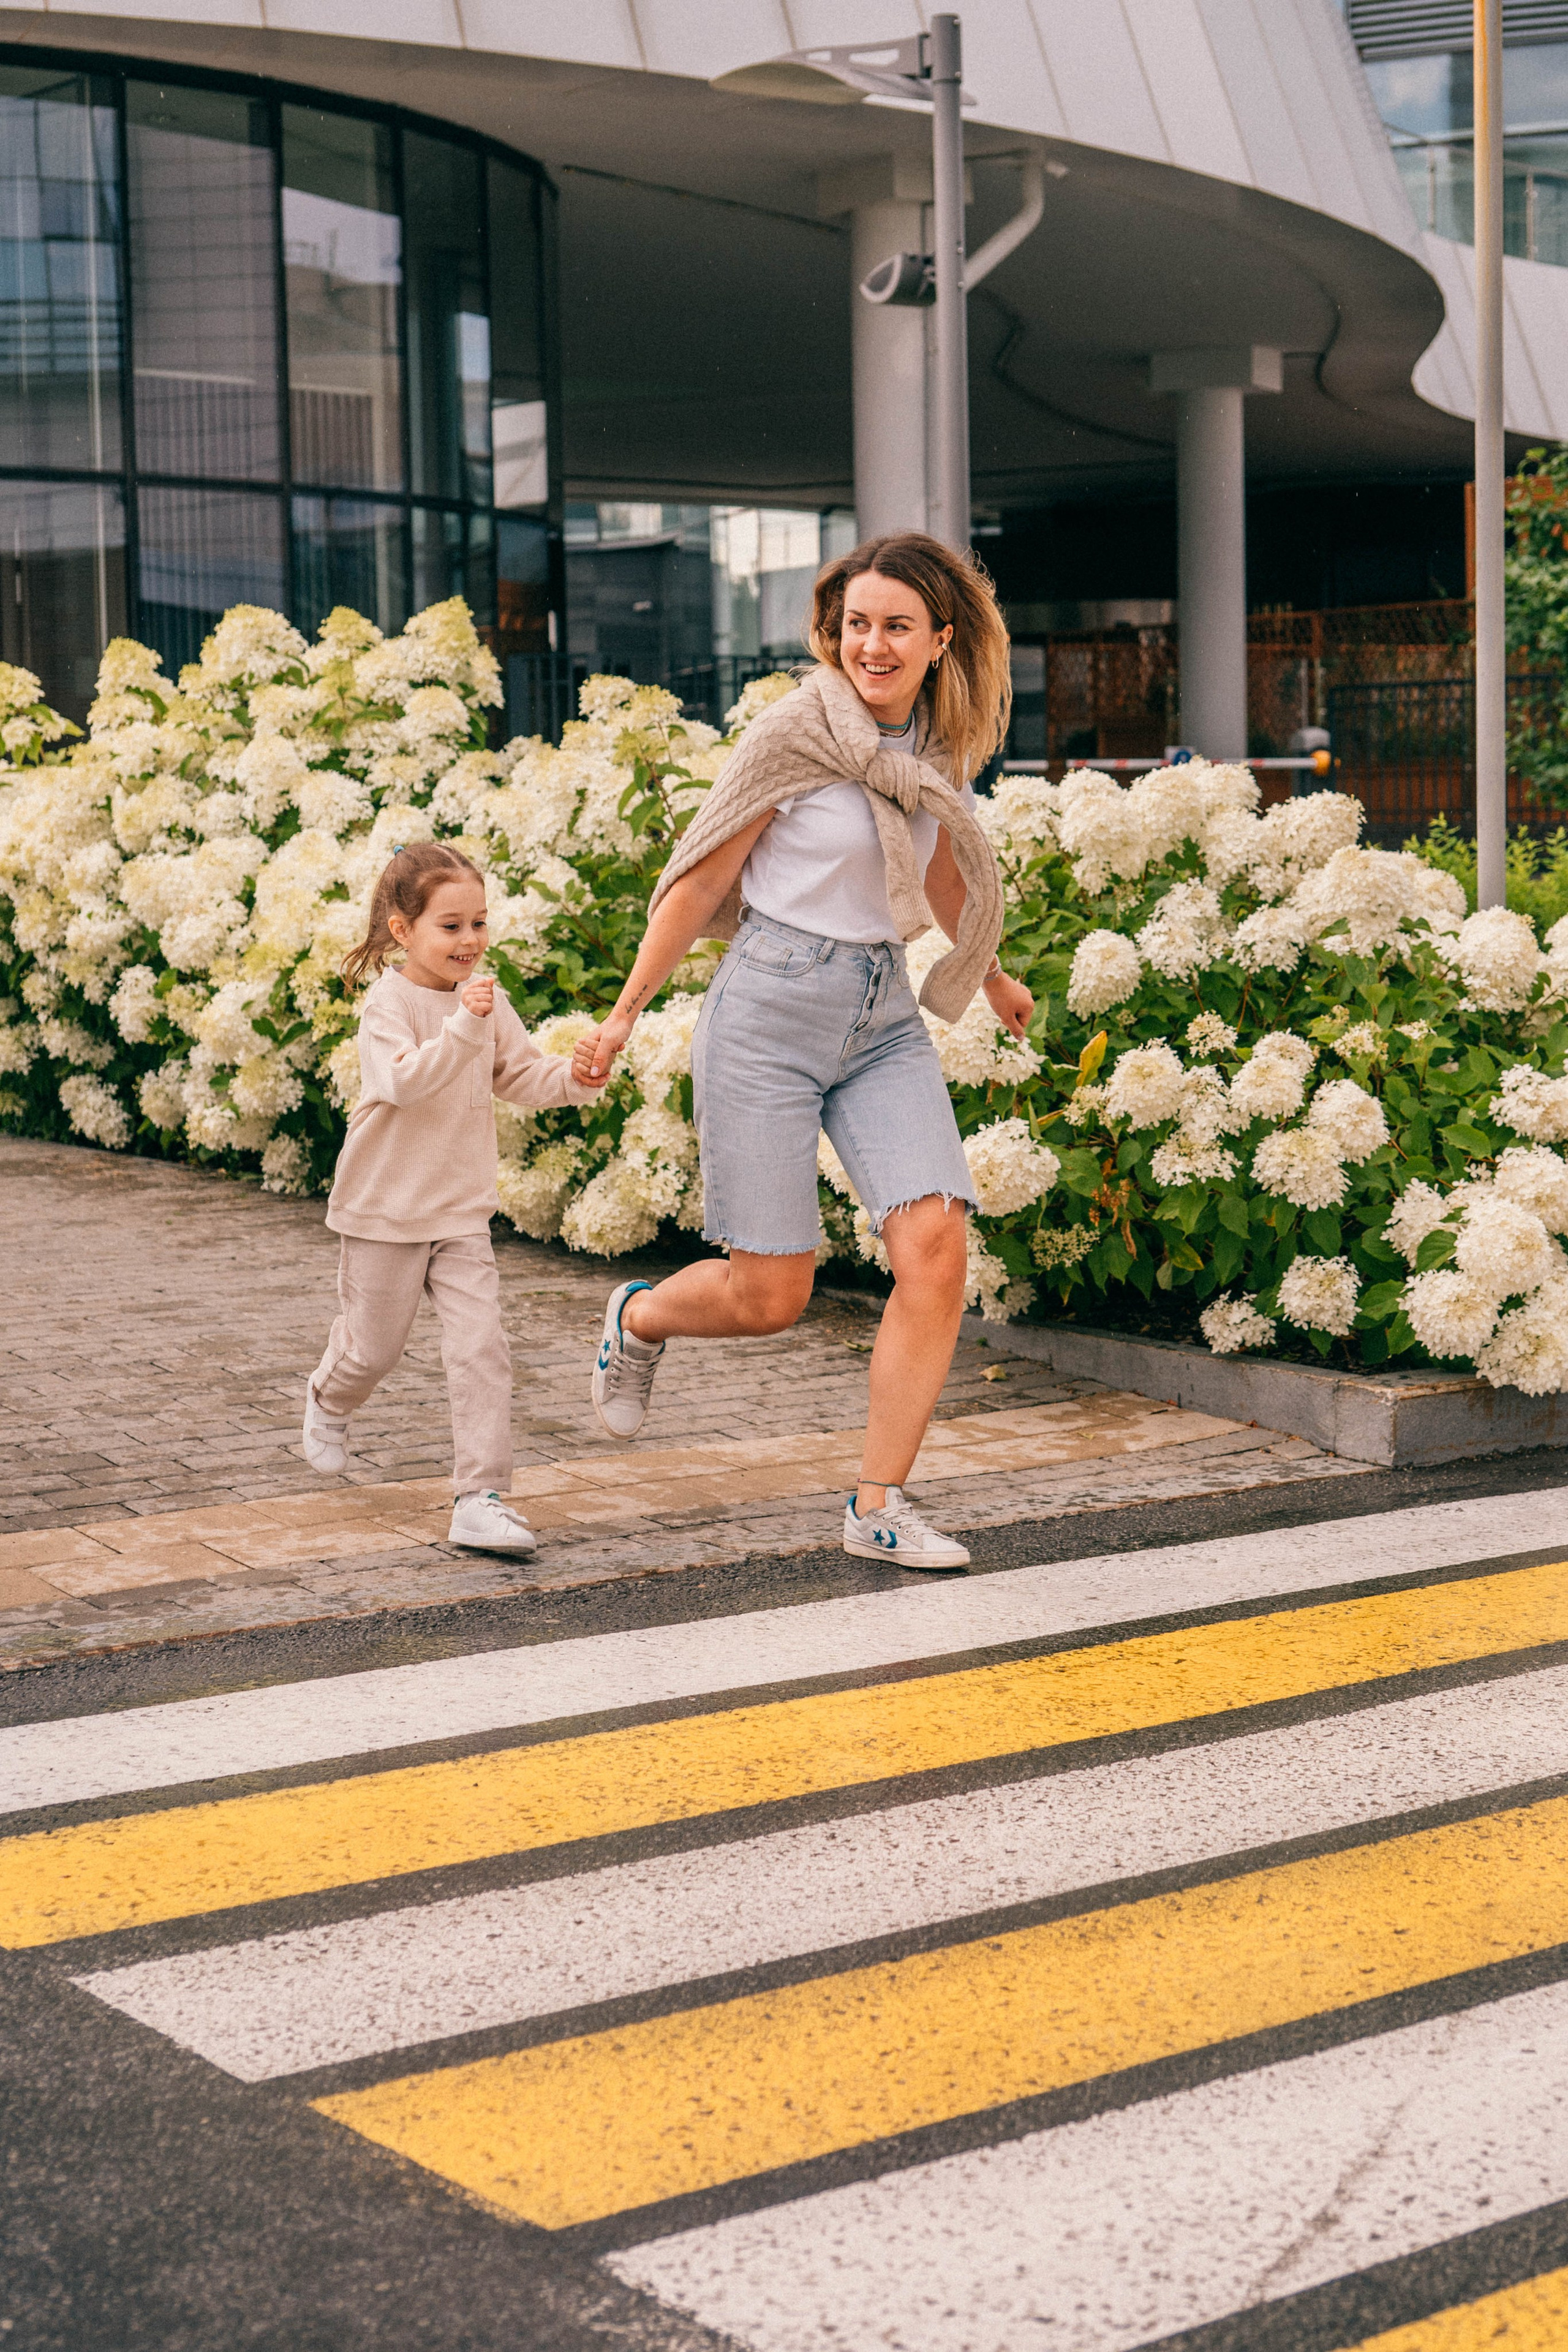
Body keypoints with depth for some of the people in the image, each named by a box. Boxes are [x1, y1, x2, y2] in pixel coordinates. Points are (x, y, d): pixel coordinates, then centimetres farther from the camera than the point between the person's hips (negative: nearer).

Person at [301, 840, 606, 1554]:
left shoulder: (486, 999, 2)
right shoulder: (389, 1004, -16)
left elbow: (522, 1074, 8)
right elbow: (405, 1082, -32)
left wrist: (574, 1078, -12)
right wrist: (463, 1028, -42)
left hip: (462, 1211, 4)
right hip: (386, 1208, -4)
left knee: (481, 1348, -9)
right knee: (375, 1344, 12)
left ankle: (481, 1498, -6)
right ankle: (328, 1398, 48)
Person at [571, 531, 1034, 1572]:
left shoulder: (942, 741, 6)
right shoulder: (796, 733, -11)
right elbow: (702, 878, -4)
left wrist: (994, 979, 39)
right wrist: (625, 1015, 0)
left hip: (884, 1017, 5)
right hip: (773, 1013, -5)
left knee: (937, 1245, -13)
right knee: (770, 1295, -3)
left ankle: (879, 1505, -1)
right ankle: (638, 1318, 32)